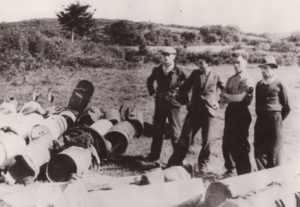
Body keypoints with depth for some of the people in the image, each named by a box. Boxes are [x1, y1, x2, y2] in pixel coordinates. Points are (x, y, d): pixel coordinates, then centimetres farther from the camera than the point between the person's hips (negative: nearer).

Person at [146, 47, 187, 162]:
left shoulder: (178, 71, -11)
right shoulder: (157, 70, 2)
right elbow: (149, 81, 21)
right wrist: (152, 92, 12)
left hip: (174, 104, -4)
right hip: (160, 103, 4)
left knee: (175, 132, 0)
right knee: (157, 130, 14)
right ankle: (154, 155, 27)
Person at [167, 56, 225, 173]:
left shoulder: (216, 77, 0)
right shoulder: (195, 73, 6)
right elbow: (185, 87, 13)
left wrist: (219, 103, 4)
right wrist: (183, 99, 7)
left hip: (209, 113, -1)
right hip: (193, 111, 1)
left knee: (206, 141, 5)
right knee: (185, 138, 0)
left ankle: (202, 165, 23)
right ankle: (174, 163, 7)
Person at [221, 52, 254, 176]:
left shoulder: (247, 80, -11)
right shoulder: (231, 79, 14)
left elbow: (240, 97, -21)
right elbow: (224, 98, 12)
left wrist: (226, 96, -6)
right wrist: (224, 100, -11)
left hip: (241, 114, -8)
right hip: (230, 113, 8)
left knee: (240, 146, -4)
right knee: (226, 145, 14)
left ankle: (245, 174, 7)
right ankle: (230, 170, 32)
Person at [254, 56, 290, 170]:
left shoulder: (279, 85, -5)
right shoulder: (259, 85, 10)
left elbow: (286, 108, 1)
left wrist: (278, 120, 6)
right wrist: (259, 116, 13)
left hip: (274, 121, -5)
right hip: (260, 121, 5)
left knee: (274, 152, 1)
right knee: (259, 152, 4)